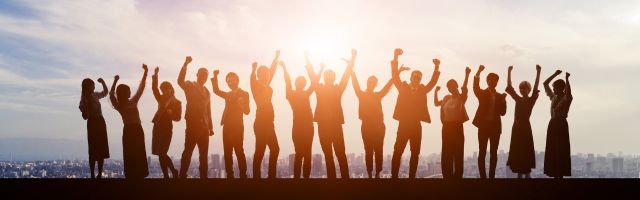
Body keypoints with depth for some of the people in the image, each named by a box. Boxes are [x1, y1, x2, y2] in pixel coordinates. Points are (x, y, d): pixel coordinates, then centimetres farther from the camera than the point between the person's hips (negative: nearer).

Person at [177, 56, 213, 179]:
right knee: (188, 151, -10)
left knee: (204, 154, 6)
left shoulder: (206, 92, 20)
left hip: (204, 126, 6)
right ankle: (182, 176, -9)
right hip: (192, 125, -6)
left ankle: (203, 176, 9)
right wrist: (185, 64, -29)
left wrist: (210, 127, 15)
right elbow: (180, 81, -20)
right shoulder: (190, 86, 3)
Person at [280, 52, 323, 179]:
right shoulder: (291, 94, 3)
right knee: (299, 153, -8)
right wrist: (284, 68, -15)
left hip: (308, 126, 5)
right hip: (298, 126, -4)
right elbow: (288, 82, -7)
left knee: (307, 154, 3)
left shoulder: (306, 94, 13)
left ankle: (306, 177, 5)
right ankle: (297, 177, -6)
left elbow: (314, 82, 7)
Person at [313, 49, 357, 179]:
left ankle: (345, 177, -4)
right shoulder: (319, 89, 7)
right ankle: (331, 177, 8)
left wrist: (351, 63, -14)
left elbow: (345, 77, -3)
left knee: (340, 154, -5)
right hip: (323, 125, 1)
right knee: (328, 155, 5)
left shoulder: (338, 89, 6)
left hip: (336, 125, -1)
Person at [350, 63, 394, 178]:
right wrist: (351, 70, -14)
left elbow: (388, 85, 8)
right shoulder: (361, 94, 7)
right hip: (367, 126, -2)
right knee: (369, 151, -3)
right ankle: (370, 174, -1)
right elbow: (355, 84, -3)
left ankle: (377, 174, -1)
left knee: (378, 150, -2)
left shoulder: (378, 95, 12)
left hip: (379, 126, 2)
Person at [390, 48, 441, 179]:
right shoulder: (403, 88, 6)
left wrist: (436, 68, -11)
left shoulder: (423, 90, 13)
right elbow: (395, 77, -6)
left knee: (415, 153, 3)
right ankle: (394, 176, -4)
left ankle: (412, 177, 8)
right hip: (403, 124, -3)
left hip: (416, 125, 3)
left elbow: (432, 83, 2)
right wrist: (395, 58, -19)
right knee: (397, 152, -6)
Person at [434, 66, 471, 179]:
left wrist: (467, 75, -38)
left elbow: (464, 88, -24)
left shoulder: (461, 97, -4)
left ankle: (457, 176, -3)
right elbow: (436, 103, 24)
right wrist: (436, 92, 12)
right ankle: (447, 175, 11)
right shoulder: (447, 98, 12)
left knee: (458, 152, -5)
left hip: (457, 126, -5)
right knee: (446, 153, 6)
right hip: (447, 126, 5)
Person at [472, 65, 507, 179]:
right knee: (482, 152, -3)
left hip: (495, 126, 2)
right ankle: (483, 176, 0)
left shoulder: (500, 96, 10)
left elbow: (503, 112, 2)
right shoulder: (482, 93, 5)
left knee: (494, 152, 3)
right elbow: (475, 87, -18)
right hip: (484, 125, -2)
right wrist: (478, 73, -32)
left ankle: (492, 176, 7)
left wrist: (503, 100, -14)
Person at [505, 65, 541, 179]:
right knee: (516, 151, 4)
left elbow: (535, 88, -12)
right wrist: (509, 72, 0)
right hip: (516, 127, 5)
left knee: (526, 150, -5)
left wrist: (538, 72, -23)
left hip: (525, 127, -5)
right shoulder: (518, 99, 12)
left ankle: (527, 174, -2)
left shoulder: (531, 100, 1)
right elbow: (509, 88, 7)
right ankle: (520, 174, 10)